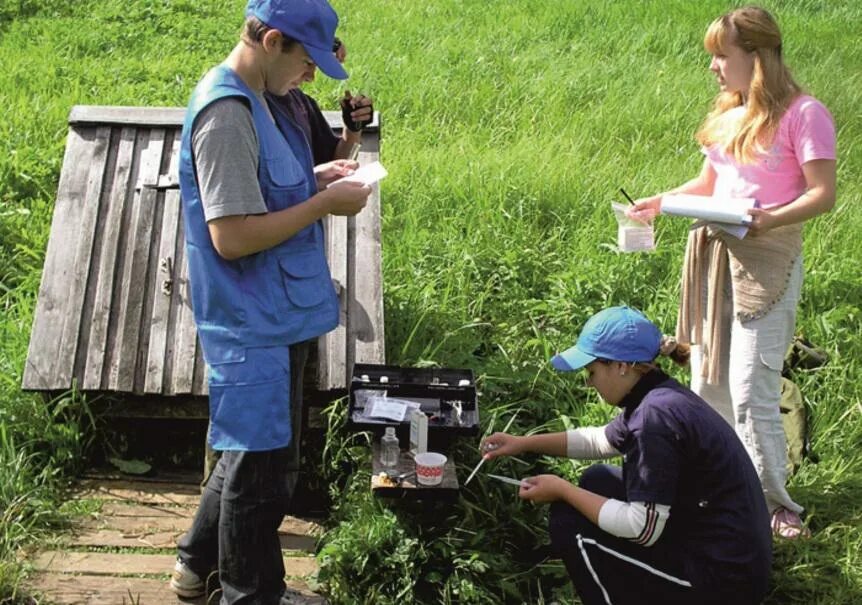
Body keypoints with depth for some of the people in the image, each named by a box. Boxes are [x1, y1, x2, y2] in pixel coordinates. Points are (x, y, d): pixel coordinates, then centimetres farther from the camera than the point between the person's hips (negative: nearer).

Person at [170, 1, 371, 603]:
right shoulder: (227, 113, -23)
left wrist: (314, 178, 5)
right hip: (256, 326, -11)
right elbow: (232, 236, -27)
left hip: (271, 316, 11)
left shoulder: (251, 101, 9)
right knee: (261, 464, 5)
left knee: (250, 449, 24)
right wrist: (325, 203, -20)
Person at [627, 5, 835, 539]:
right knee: (708, 383, 10)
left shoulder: (803, 114, -8)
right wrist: (658, 203, 8)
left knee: (750, 390, -9)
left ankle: (773, 503, 5)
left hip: (767, 259, -7)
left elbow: (823, 194, -13)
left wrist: (768, 220, -28)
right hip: (713, 253, 8)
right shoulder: (729, 114, 14)